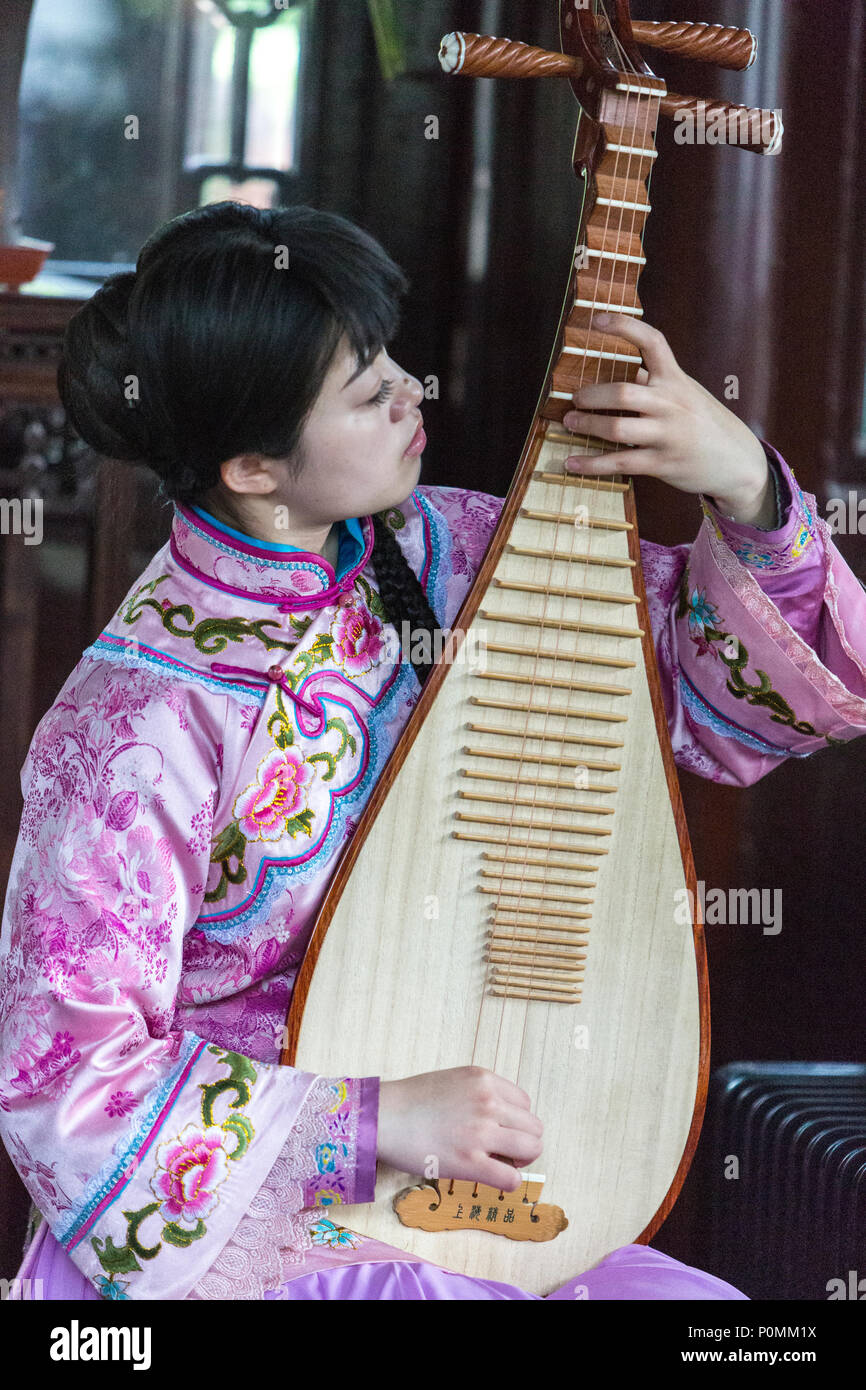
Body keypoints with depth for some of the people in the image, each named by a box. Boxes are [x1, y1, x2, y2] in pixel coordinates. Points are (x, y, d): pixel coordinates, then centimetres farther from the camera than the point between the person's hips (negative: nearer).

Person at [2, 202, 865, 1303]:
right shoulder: (139, 727, -20)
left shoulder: (440, 552, -2)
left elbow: (731, 688, 5)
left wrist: (746, 489, -14)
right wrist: (380, 1120, -25)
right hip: (231, 1235, -7)